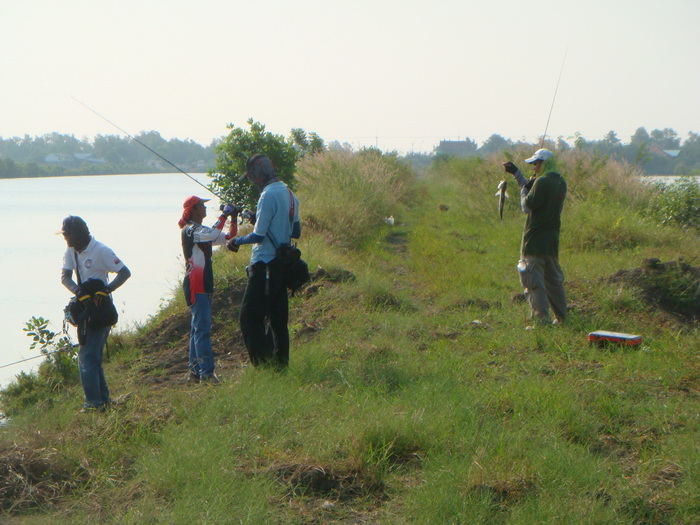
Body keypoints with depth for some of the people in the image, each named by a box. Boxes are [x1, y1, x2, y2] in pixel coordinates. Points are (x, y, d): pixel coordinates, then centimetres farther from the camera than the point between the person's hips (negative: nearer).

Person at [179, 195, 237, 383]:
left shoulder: (201, 231, 20)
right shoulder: (189, 230, -10)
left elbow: (229, 238, 19)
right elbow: (214, 234, -27)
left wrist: (234, 219, 5)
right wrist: (224, 215, -15)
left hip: (204, 285, 10)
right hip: (195, 286, -10)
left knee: (198, 327, 11)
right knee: (203, 328, -14)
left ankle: (194, 371, 16)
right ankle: (206, 372, -18)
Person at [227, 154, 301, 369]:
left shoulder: (268, 196, -17)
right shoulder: (289, 195, 11)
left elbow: (258, 236, -18)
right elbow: (296, 232, 19)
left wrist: (236, 241, -1)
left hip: (264, 265, -9)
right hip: (281, 266, 9)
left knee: (250, 317, -5)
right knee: (278, 318, 13)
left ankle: (263, 365, -8)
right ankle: (281, 365, 16)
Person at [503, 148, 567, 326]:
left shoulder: (542, 182, -17)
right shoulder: (561, 183, 10)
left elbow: (527, 206, -14)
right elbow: (532, 191, 21)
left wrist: (524, 189, 1)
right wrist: (516, 173, 22)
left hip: (535, 239, -8)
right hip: (553, 239, 9)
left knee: (533, 281, -6)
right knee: (554, 279, 18)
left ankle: (542, 319, -11)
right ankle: (561, 316, 25)